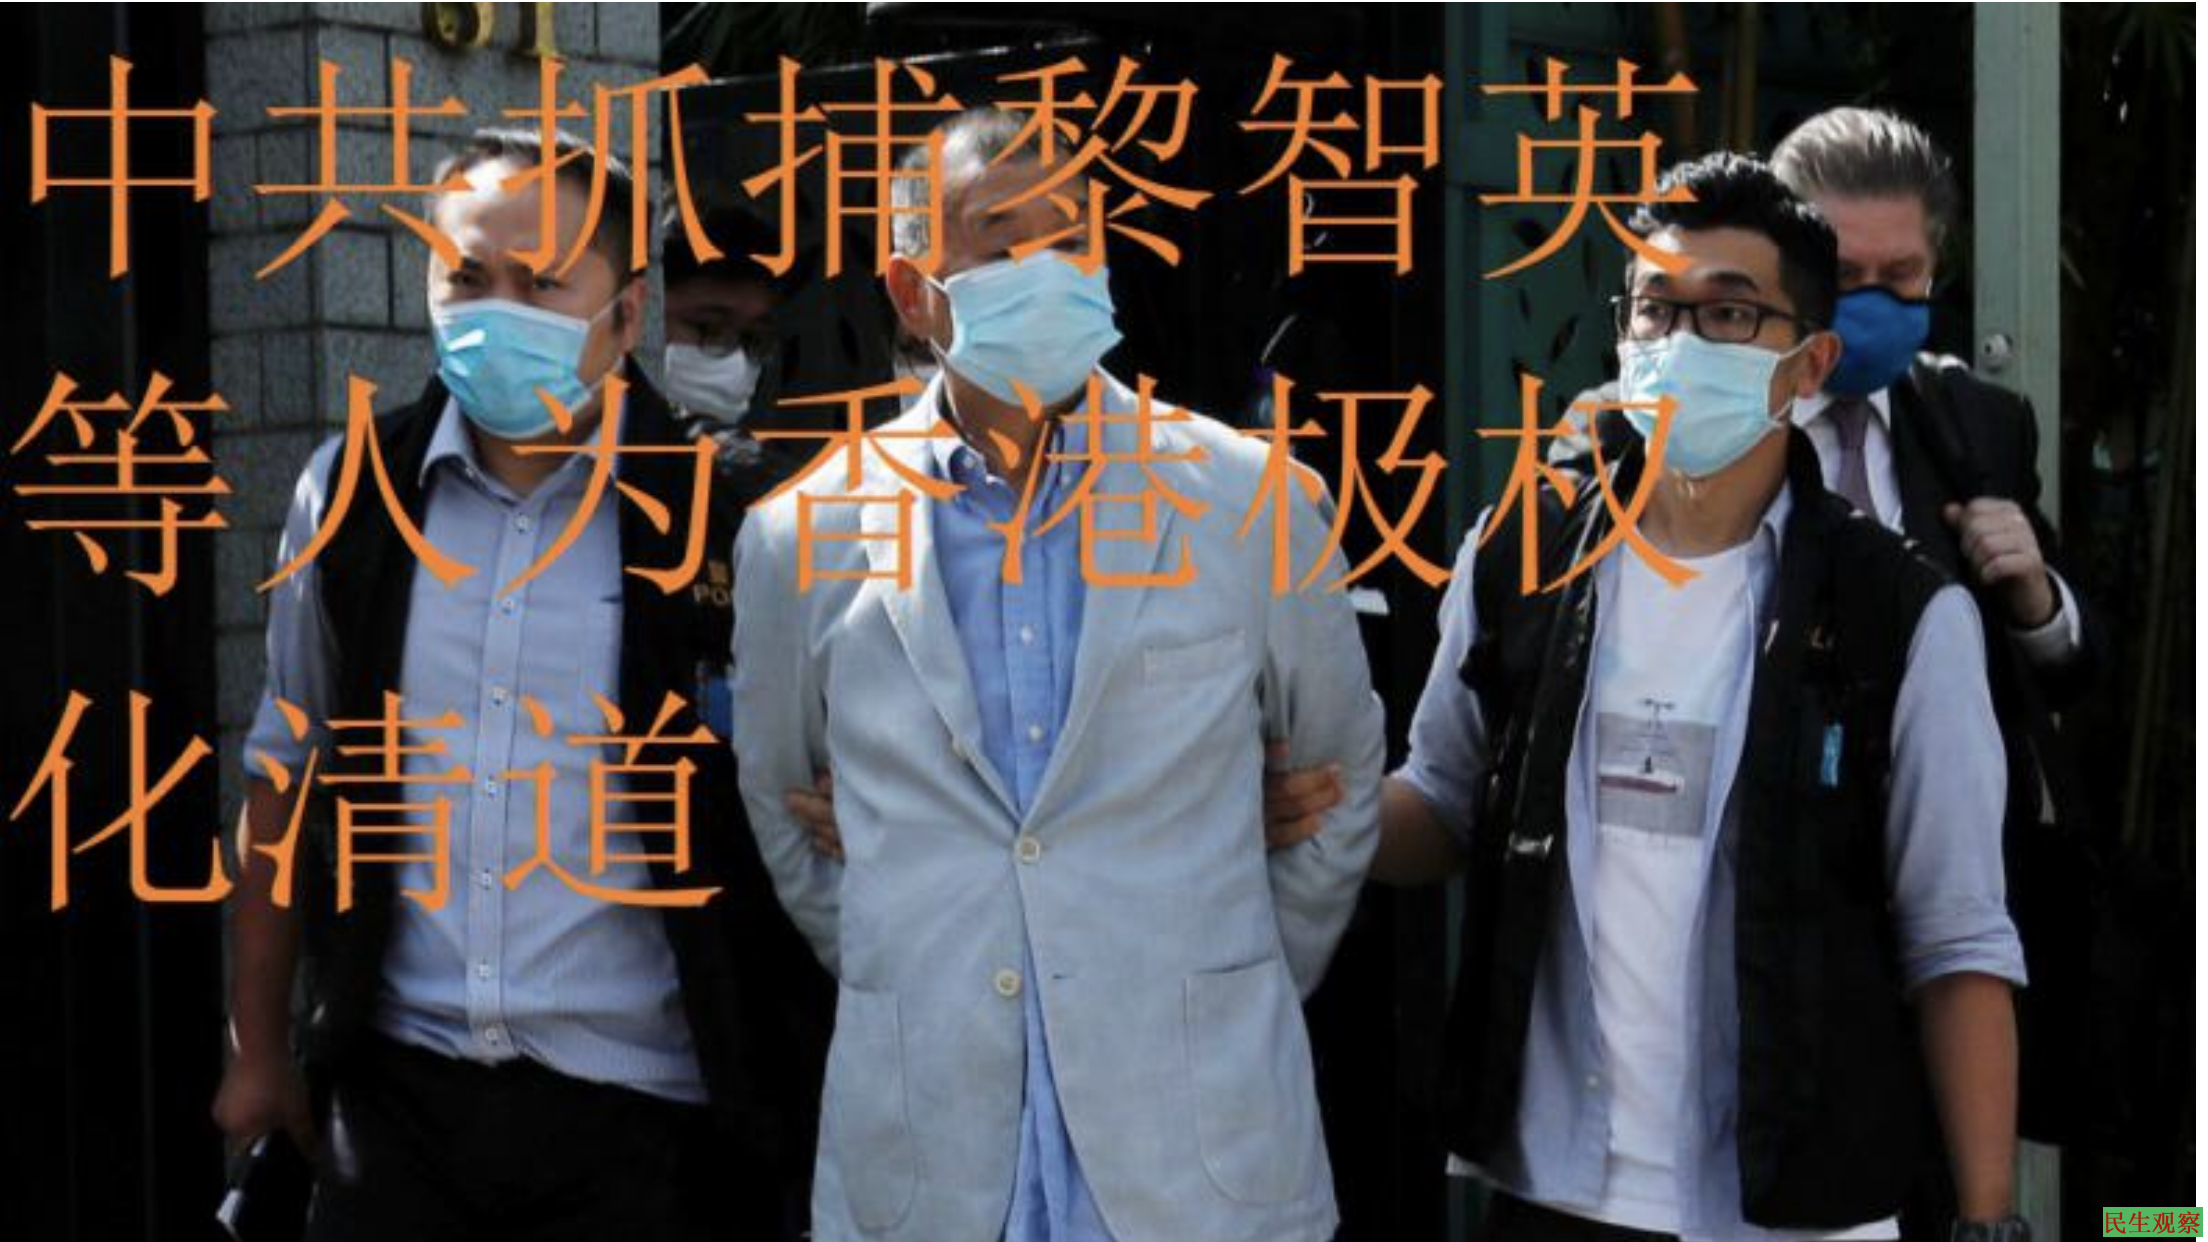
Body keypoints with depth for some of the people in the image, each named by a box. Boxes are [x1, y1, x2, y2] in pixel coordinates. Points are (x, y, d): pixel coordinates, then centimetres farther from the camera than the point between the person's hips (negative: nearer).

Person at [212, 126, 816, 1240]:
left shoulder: (714, 517, -6)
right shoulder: (350, 494, 5)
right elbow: (288, 767, 14)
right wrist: (259, 1047, 14)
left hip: (635, 1108, -2)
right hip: (396, 1094, 3)